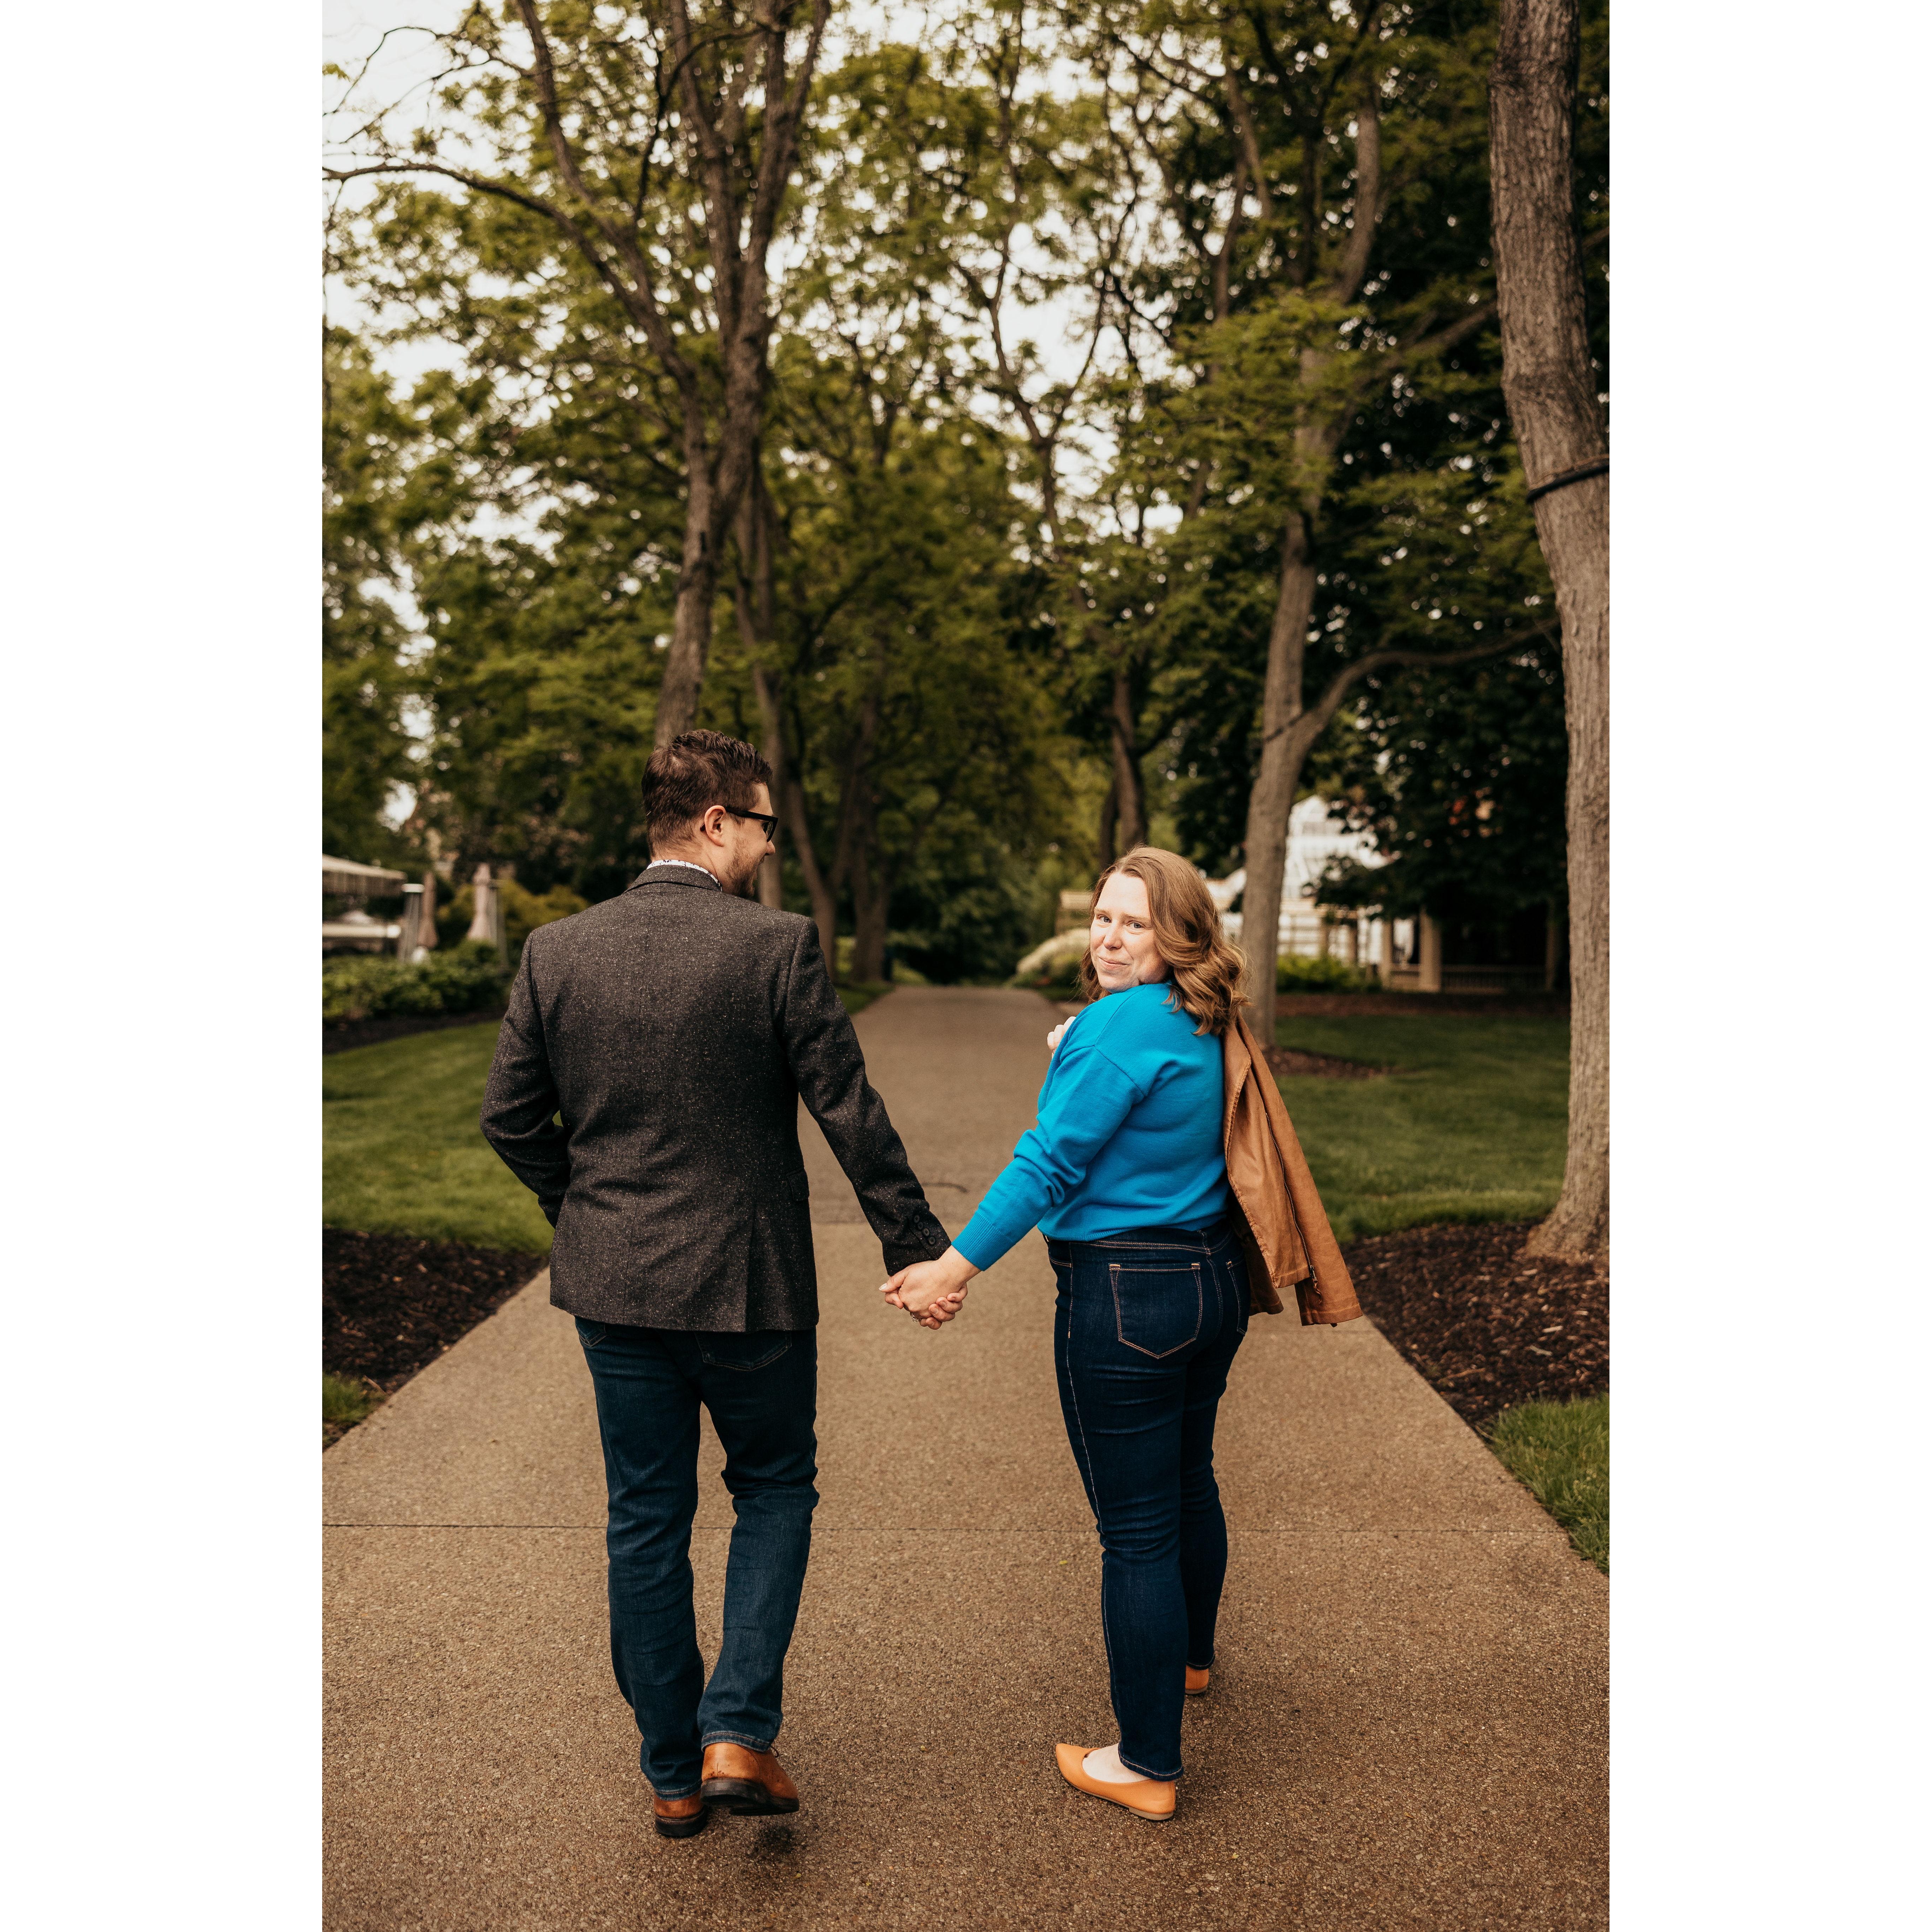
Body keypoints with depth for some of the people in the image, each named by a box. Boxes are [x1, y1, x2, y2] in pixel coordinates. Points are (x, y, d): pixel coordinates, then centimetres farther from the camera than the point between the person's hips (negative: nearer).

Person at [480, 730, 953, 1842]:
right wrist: (920, 1248, -4)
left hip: (613, 1287, 4)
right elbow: (851, 1114, -12)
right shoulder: (778, 946, -14)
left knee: (647, 1522, 15)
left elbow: (511, 1116, 4)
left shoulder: (557, 951, -2)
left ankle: (673, 1773, 27)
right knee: (775, 1489, 19)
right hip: (748, 1283, -3)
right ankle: (737, 1733, 10)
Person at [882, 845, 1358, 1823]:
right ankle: (1188, 1658, 50)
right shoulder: (1208, 1029, 9)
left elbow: (1051, 1162, -21)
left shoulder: (1121, 1023, -18)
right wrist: (1072, 1059, 10)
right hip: (1215, 1281, 9)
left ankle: (1147, 1767, 12)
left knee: (1136, 1531, 1)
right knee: (1188, 1484, 27)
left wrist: (958, 1264, -19)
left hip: (1126, 1301, -9)